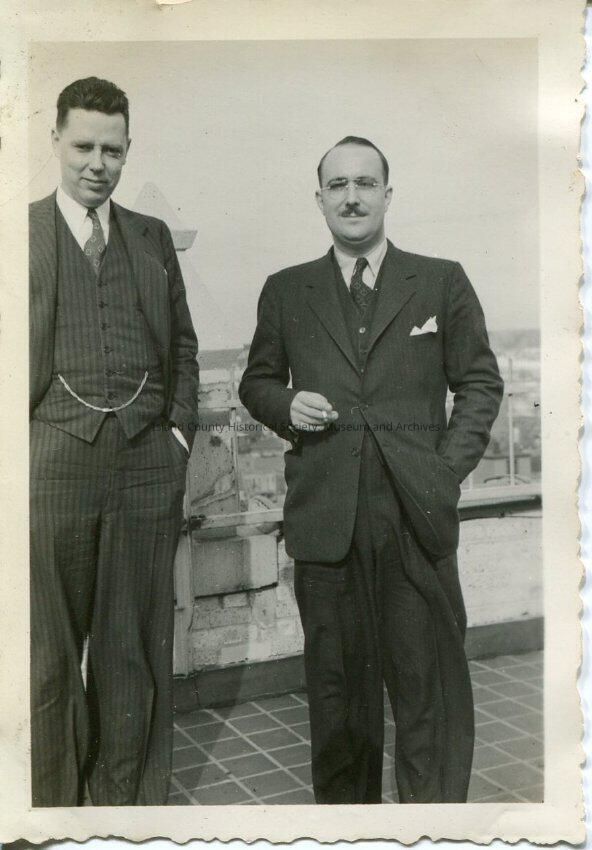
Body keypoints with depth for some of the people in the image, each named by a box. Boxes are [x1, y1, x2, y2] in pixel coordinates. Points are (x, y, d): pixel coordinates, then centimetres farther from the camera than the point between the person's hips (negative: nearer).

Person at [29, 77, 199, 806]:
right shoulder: (22, 230, 4)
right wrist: (26, 436, -5)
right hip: (51, 462, -2)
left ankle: (126, 796, 25)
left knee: (134, 649, 11)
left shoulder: (153, 237, 13)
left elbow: (182, 343, 15)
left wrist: (180, 426, 4)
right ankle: (52, 797, 24)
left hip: (148, 464, 3)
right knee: (47, 650, 7)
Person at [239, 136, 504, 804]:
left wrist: (449, 471, -3)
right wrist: (286, 407, -4)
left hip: (416, 513, -1)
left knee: (428, 678, 2)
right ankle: (342, 803, 26)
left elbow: (480, 383, 8)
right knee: (335, 676, 10)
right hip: (324, 515, 2)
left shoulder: (442, 283, 8)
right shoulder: (286, 291, 11)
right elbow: (256, 382, 18)